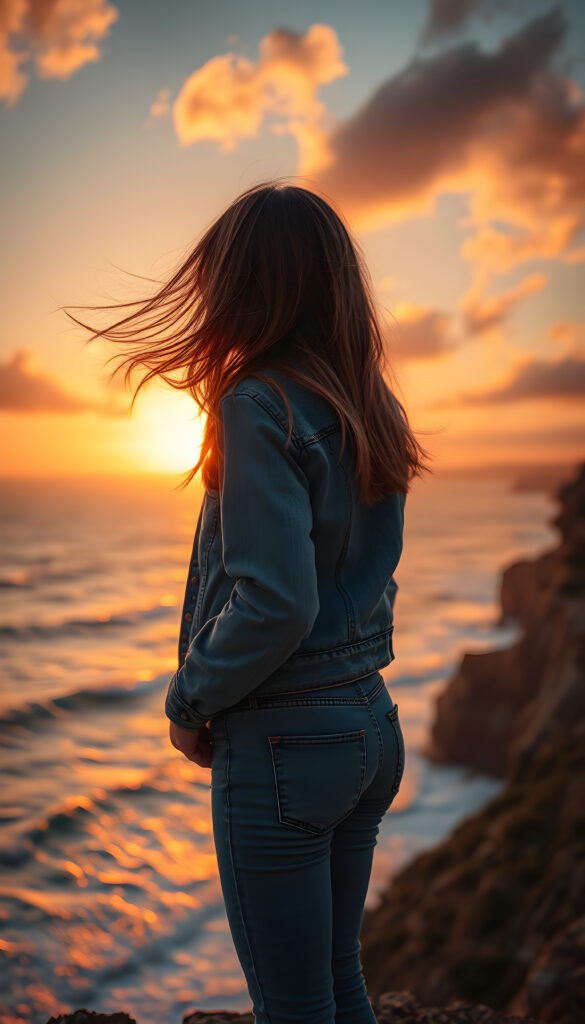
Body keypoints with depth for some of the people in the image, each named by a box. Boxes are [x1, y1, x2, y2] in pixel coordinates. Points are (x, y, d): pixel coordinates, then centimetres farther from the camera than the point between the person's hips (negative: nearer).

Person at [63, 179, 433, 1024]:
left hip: (281, 741, -8)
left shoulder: (260, 407, -17)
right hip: (370, 726, 8)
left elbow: (275, 602, -23)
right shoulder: (369, 413, 7)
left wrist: (190, 699, -7)